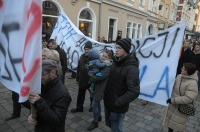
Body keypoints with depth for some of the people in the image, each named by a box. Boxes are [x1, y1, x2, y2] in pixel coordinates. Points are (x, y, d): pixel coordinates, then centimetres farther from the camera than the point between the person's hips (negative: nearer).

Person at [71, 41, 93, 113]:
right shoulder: (82, 57, 3)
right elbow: (78, 68, 7)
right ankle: (79, 107, 29)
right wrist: (78, 78, 7)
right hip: (82, 80, 5)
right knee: (80, 95, 14)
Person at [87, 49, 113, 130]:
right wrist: (91, 76, -8)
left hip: (101, 88, -8)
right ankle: (99, 117, 42)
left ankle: (95, 122, 16)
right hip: (97, 86, 8)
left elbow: (100, 76, -27)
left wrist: (90, 79, -14)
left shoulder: (108, 67, -21)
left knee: (94, 105, -2)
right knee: (97, 103, 21)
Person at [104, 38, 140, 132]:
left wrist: (117, 102, -20)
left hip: (117, 108, -7)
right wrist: (106, 94, 7)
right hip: (108, 102, 7)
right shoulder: (116, 61, 1)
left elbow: (134, 92, -26)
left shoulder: (131, 68, -22)